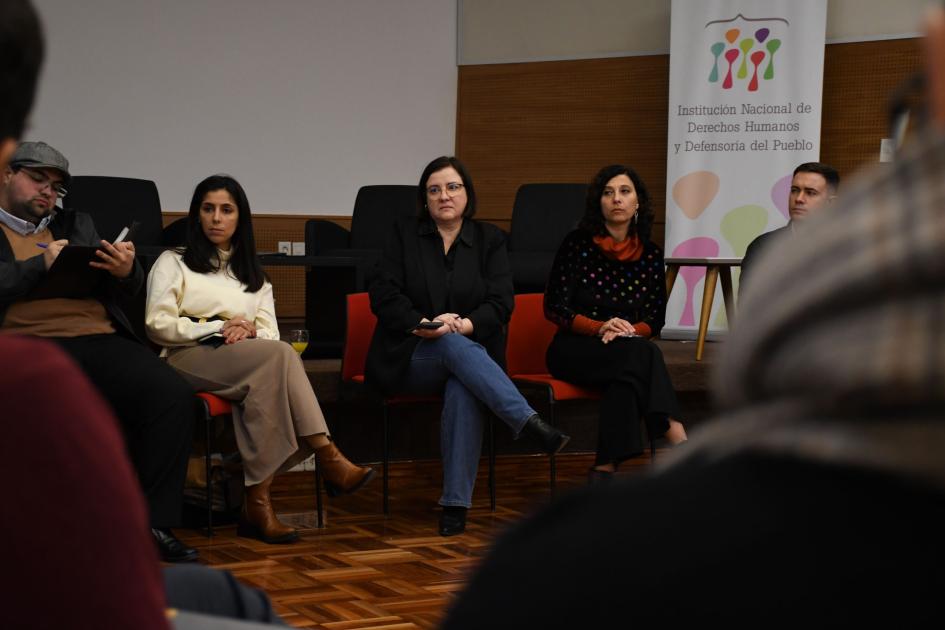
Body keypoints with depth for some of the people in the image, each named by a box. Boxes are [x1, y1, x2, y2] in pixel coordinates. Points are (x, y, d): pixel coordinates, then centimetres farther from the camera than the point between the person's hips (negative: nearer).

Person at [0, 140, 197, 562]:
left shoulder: (77, 225, 29)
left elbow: (129, 288, 24)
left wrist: (126, 271, 1)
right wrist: (40, 266, -8)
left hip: (101, 338, 4)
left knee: (174, 395, -23)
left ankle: (152, 524, -18)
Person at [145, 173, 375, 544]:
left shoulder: (254, 277, 30)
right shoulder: (173, 263, 17)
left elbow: (270, 333, 18)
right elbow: (157, 325, 2)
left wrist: (249, 330, -7)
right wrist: (217, 329, -9)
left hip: (253, 366, 4)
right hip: (188, 359, -4)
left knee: (265, 382, -38)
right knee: (280, 355, -34)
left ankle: (257, 500, -45)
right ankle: (328, 459, -42)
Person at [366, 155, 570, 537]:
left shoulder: (490, 240, 10)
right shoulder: (405, 233, 8)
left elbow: (501, 303, -1)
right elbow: (383, 294, -3)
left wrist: (466, 325, -22)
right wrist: (424, 325, -19)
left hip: (471, 351, 1)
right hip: (409, 357, -1)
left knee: (464, 389, -36)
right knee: (454, 346, -36)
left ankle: (456, 504, -38)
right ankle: (532, 424, -49)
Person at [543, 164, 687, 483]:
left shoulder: (650, 255, 6)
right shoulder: (577, 244, -3)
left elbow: (655, 319, 8)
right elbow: (555, 307, -6)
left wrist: (628, 331, -15)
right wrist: (600, 327, -21)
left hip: (627, 353, 3)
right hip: (574, 350, -3)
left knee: (626, 378, -37)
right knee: (641, 354, -35)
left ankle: (605, 468, -36)